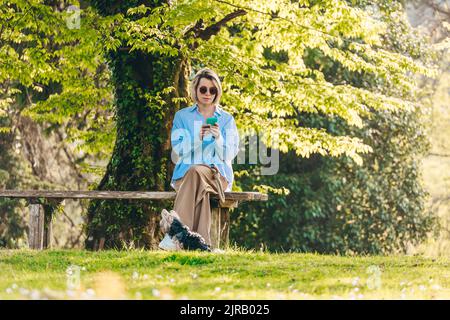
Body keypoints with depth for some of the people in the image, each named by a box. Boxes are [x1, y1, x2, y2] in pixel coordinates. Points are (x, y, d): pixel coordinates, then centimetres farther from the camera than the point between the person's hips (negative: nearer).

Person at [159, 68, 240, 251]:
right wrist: (196, 138, -13)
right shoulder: (182, 116, 13)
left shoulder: (226, 119, 14)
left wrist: (218, 137, -15)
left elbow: (228, 156, 4)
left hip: (218, 175, 0)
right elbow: (176, 155, 5)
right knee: (200, 188, -38)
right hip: (185, 174, 0)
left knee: (196, 172, -37)